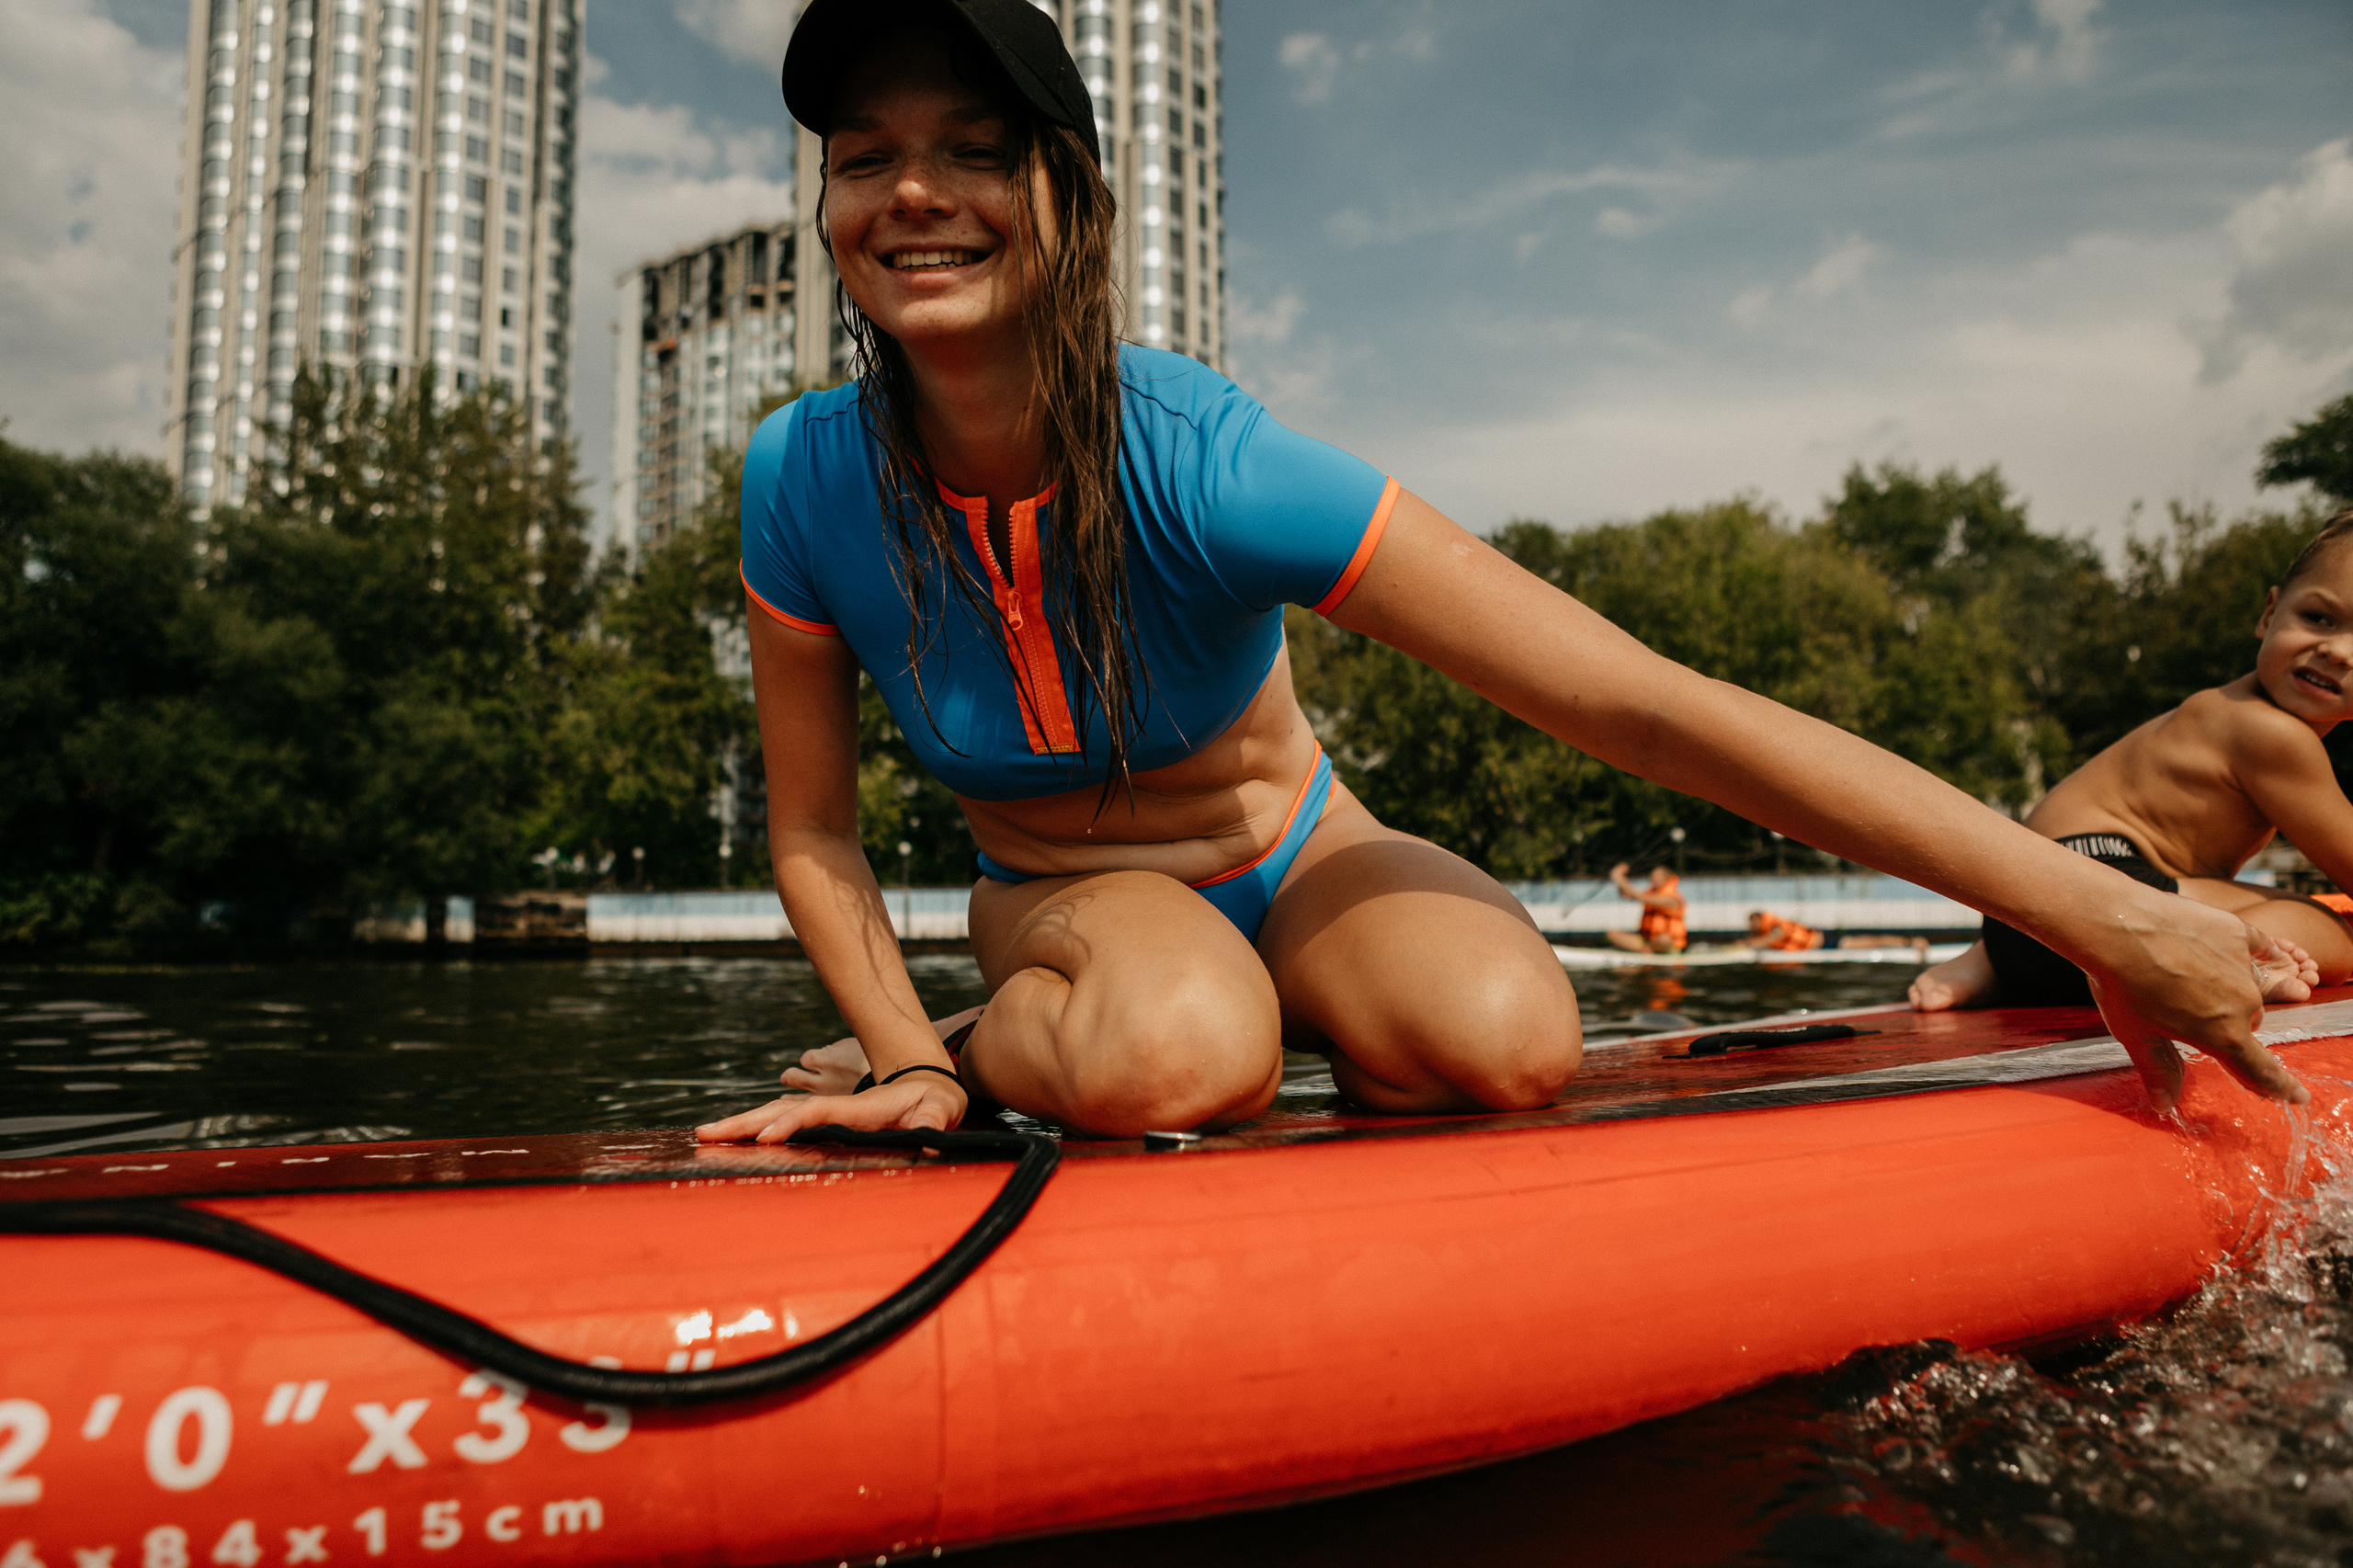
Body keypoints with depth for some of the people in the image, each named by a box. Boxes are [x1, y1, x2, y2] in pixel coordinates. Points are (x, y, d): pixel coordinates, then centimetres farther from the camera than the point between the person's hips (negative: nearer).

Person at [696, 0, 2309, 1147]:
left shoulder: (1202, 462, -29)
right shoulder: (809, 481, -19)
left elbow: (1640, 701, -31)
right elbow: (814, 830, -4)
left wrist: (2100, 909, -27)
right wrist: (916, 1061, -19)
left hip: (1294, 861, 0)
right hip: (1058, 899, 0)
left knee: (1508, 1035, -32)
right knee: (1176, 1050, -36)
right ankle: (999, 1042, -2)